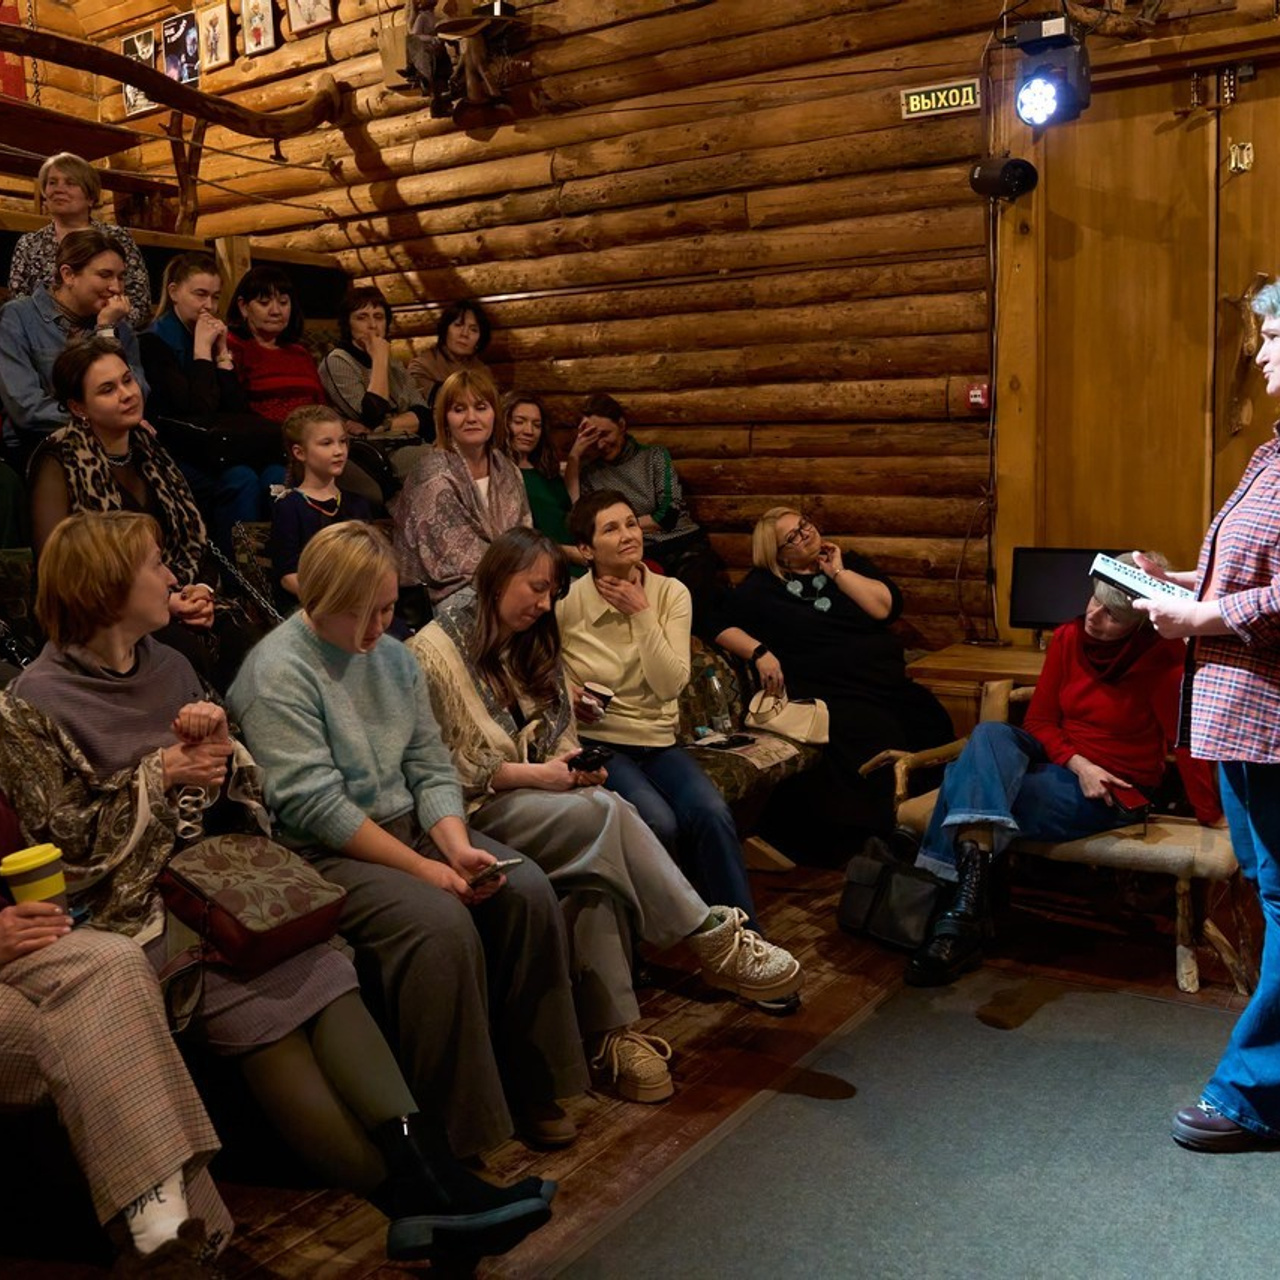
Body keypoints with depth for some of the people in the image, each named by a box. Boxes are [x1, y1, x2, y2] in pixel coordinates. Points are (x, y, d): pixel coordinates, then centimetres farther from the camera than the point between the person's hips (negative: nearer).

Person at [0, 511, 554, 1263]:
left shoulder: (169, 669, 14)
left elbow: (240, 794, 15)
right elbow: (64, 846, -5)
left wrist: (218, 749, -7)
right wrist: (156, 777, -13)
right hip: (133, 907, -5)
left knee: (321, 975, -25)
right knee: (260, 1011, -28)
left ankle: (428, 1179, -36)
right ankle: (414, 1197, -32)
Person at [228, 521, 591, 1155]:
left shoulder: (394, 656, 11)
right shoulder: (277, 672, -12)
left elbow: (431, 769, 7)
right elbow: (315, 806, -20)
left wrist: (457, 846, -12)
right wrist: (424, 867, -20)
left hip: (411, 829, 7)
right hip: (323, 857, -7)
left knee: (528, 890, -13)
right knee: (441, 923, -30)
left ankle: (530, 1088, 1)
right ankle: (456, 1130, -13)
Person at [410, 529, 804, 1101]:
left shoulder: (533, 647, 17)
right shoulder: (434, 651, -7)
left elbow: (561, 734, 20)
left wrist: (572, 767, -3)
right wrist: (528, 774, -17)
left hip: (536, 795, 6)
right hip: (477, 809, -6)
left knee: (597, 860, -28)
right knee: (605, 812, -30)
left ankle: (611, 1031, -27)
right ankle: (714, 939, -21)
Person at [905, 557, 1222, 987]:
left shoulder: (1160, 658, -15)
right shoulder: (1069, 637, -1)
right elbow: (1040, 720, 3)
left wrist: (1211, 818, -12)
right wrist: (1077, 764, -13)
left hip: (1113, 792, -6)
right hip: (1057, 761, 6)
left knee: (972, 786, -25)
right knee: (990, 734, -28)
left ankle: (963, 917, -21)